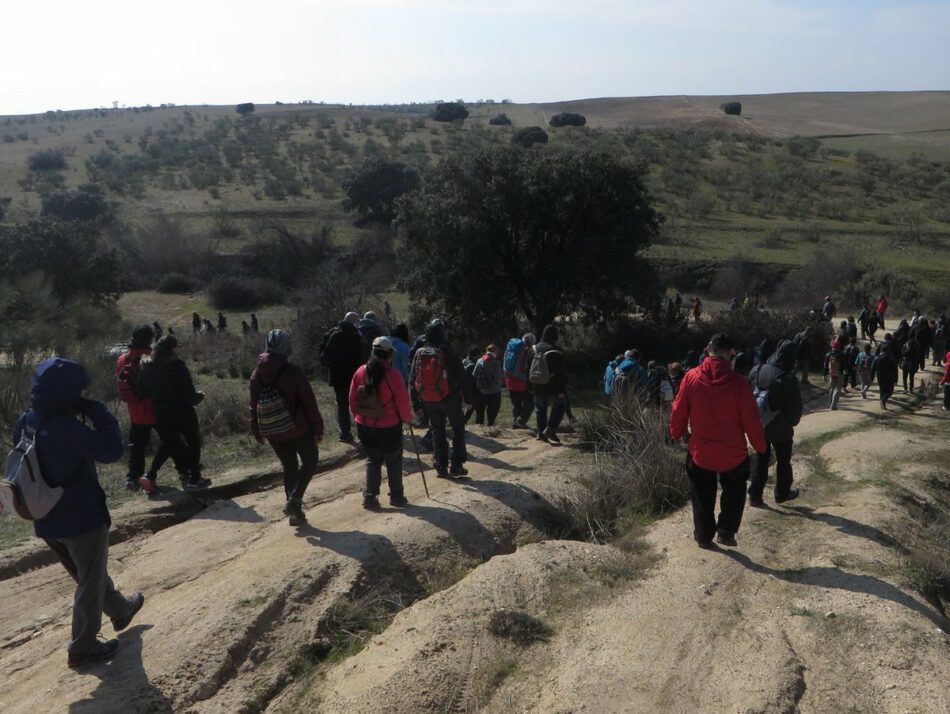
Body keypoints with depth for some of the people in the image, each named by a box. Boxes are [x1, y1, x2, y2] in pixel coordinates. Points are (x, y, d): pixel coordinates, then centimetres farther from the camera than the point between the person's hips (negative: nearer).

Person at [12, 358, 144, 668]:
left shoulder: (26, 422, -2)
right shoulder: (65, 427, -28)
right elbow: (111, 450, -26)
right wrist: (98, 411, -19)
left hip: (46, 521, 8)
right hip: (82, 519, -8)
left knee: (90, 575, 27)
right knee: (91, 584, 11)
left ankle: (121, 611, 48)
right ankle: (83, 649, 22)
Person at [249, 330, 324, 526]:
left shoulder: (257, 374, 0)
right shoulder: (293, 371, -16)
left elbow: (254, 405, 7)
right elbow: (309, 402, -13)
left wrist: (257, 431, 17)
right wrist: (318, 428, -6)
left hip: (272, 432, 5)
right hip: (297, 429, -5)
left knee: (289, 466, 17)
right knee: (310, 461, 14)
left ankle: (295, 512, 19)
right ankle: (294, 500, -4)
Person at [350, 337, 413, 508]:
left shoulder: (360, 372, -5)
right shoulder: (393, 375, -18)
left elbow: (352, 399, 3)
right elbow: (402, 402, -12)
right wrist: (407, 417, 7)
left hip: (365, 426, 4)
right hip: (389, 427, -4)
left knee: (372, 460, 17)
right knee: (394, 462, 13)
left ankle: (369, 496, 13)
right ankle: (396, 496, 22)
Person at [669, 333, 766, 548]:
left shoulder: (691, 377, -11)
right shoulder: (738, 383, -16)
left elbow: (678, 412, -2)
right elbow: (751, 421, -10)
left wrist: (676, 433, 17)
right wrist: (760, 446, 5)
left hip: (700, 452, 1)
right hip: (733, 453, -1)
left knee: (703, 495, 20)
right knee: (734, 491, 23)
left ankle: (704, 535, 27)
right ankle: (726, 530, 16)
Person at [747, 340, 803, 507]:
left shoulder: (757, 371, -9)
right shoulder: (788, 379, -23)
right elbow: (795, 408, -16)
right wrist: (792, 422, 6)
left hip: (758, 426, 4)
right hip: (781, 429, -4)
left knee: (760, 459, 16)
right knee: (783, 461, 17)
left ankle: (755, 495, 15)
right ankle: (782, 493, 33)